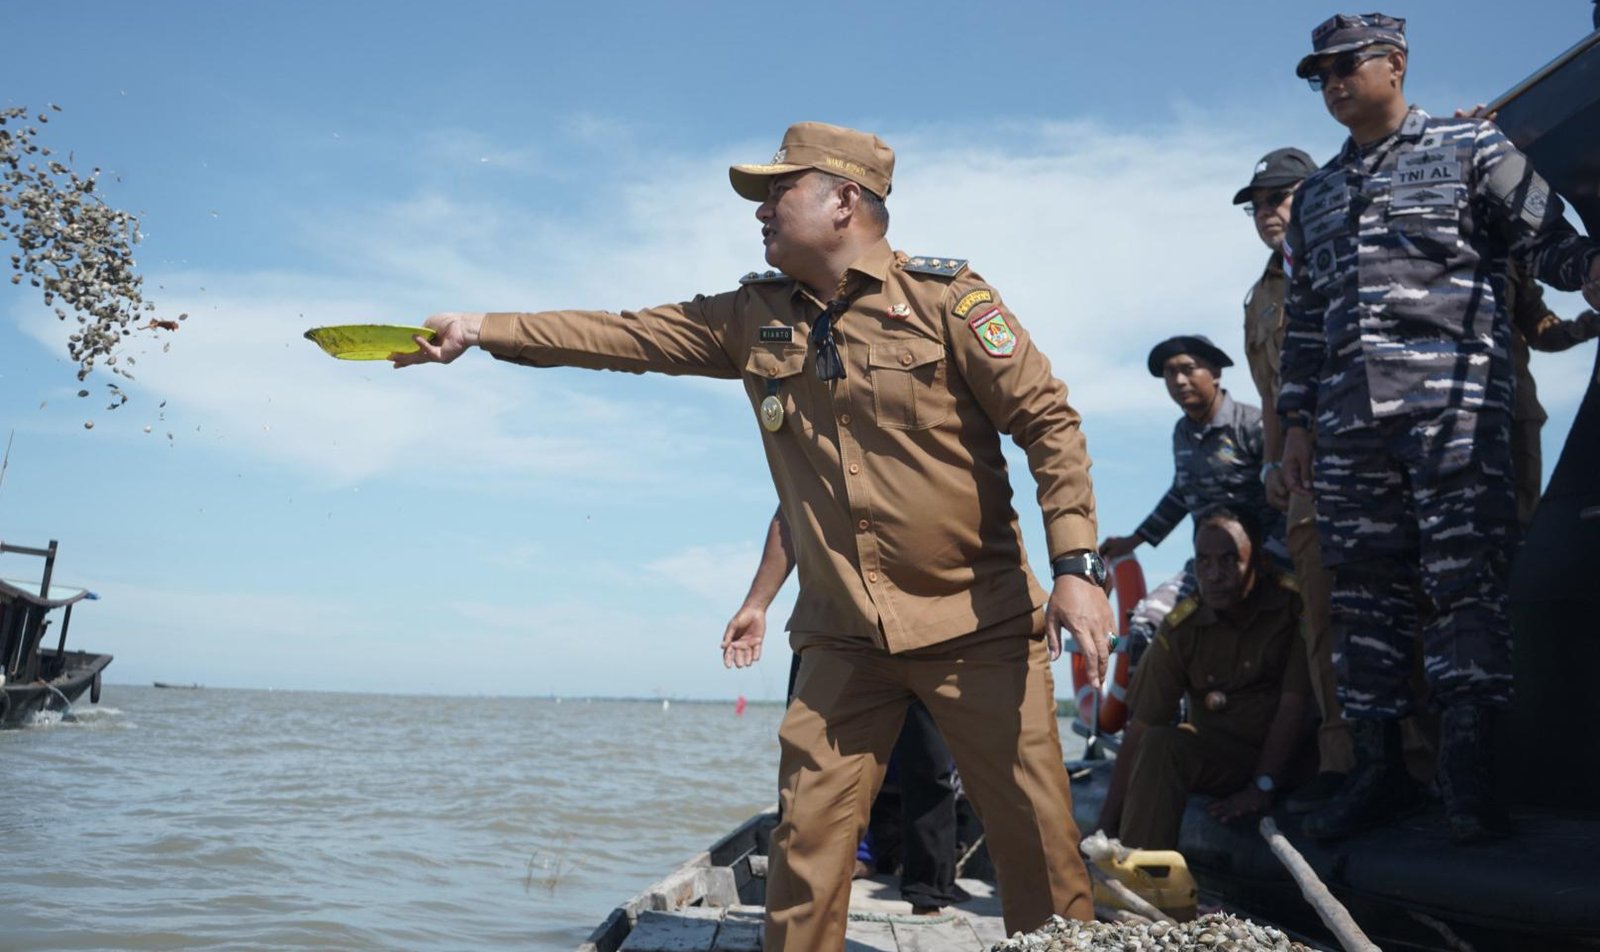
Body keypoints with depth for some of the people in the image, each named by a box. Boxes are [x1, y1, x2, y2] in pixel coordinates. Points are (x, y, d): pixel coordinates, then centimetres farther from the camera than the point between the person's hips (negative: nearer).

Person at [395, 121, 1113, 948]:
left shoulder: (946, 297, -6)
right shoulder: (754, 319, 8)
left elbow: (1048, 423, -7)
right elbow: (623, 336, 8)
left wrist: (1076, 565, -15)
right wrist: (480, 330, 5)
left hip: (977, 624, -3)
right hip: (845, 636, 4)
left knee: (1036, 839, 2)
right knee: (807, 843, 3)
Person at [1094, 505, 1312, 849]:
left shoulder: (1294, 606, -13)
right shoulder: (1182, 627, -7)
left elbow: (1295, 704, -15)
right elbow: (1141, 725, -9)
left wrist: (1263, 786, -20)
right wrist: (1109, 817, -15)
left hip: (1288, 756, -1)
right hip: (1219, 755, 1)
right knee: (1159, 743, -27)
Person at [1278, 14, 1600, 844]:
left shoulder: (1470, 149, 11)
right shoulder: (1315, 198, 24)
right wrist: (1296, 420, 16)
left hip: (1452, 401, -4)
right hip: (1348, 418, 5)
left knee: (1462, 578, -10)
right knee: (1363, 592, 4)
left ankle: (1468, 768, -5)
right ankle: (1377, 769, 11)